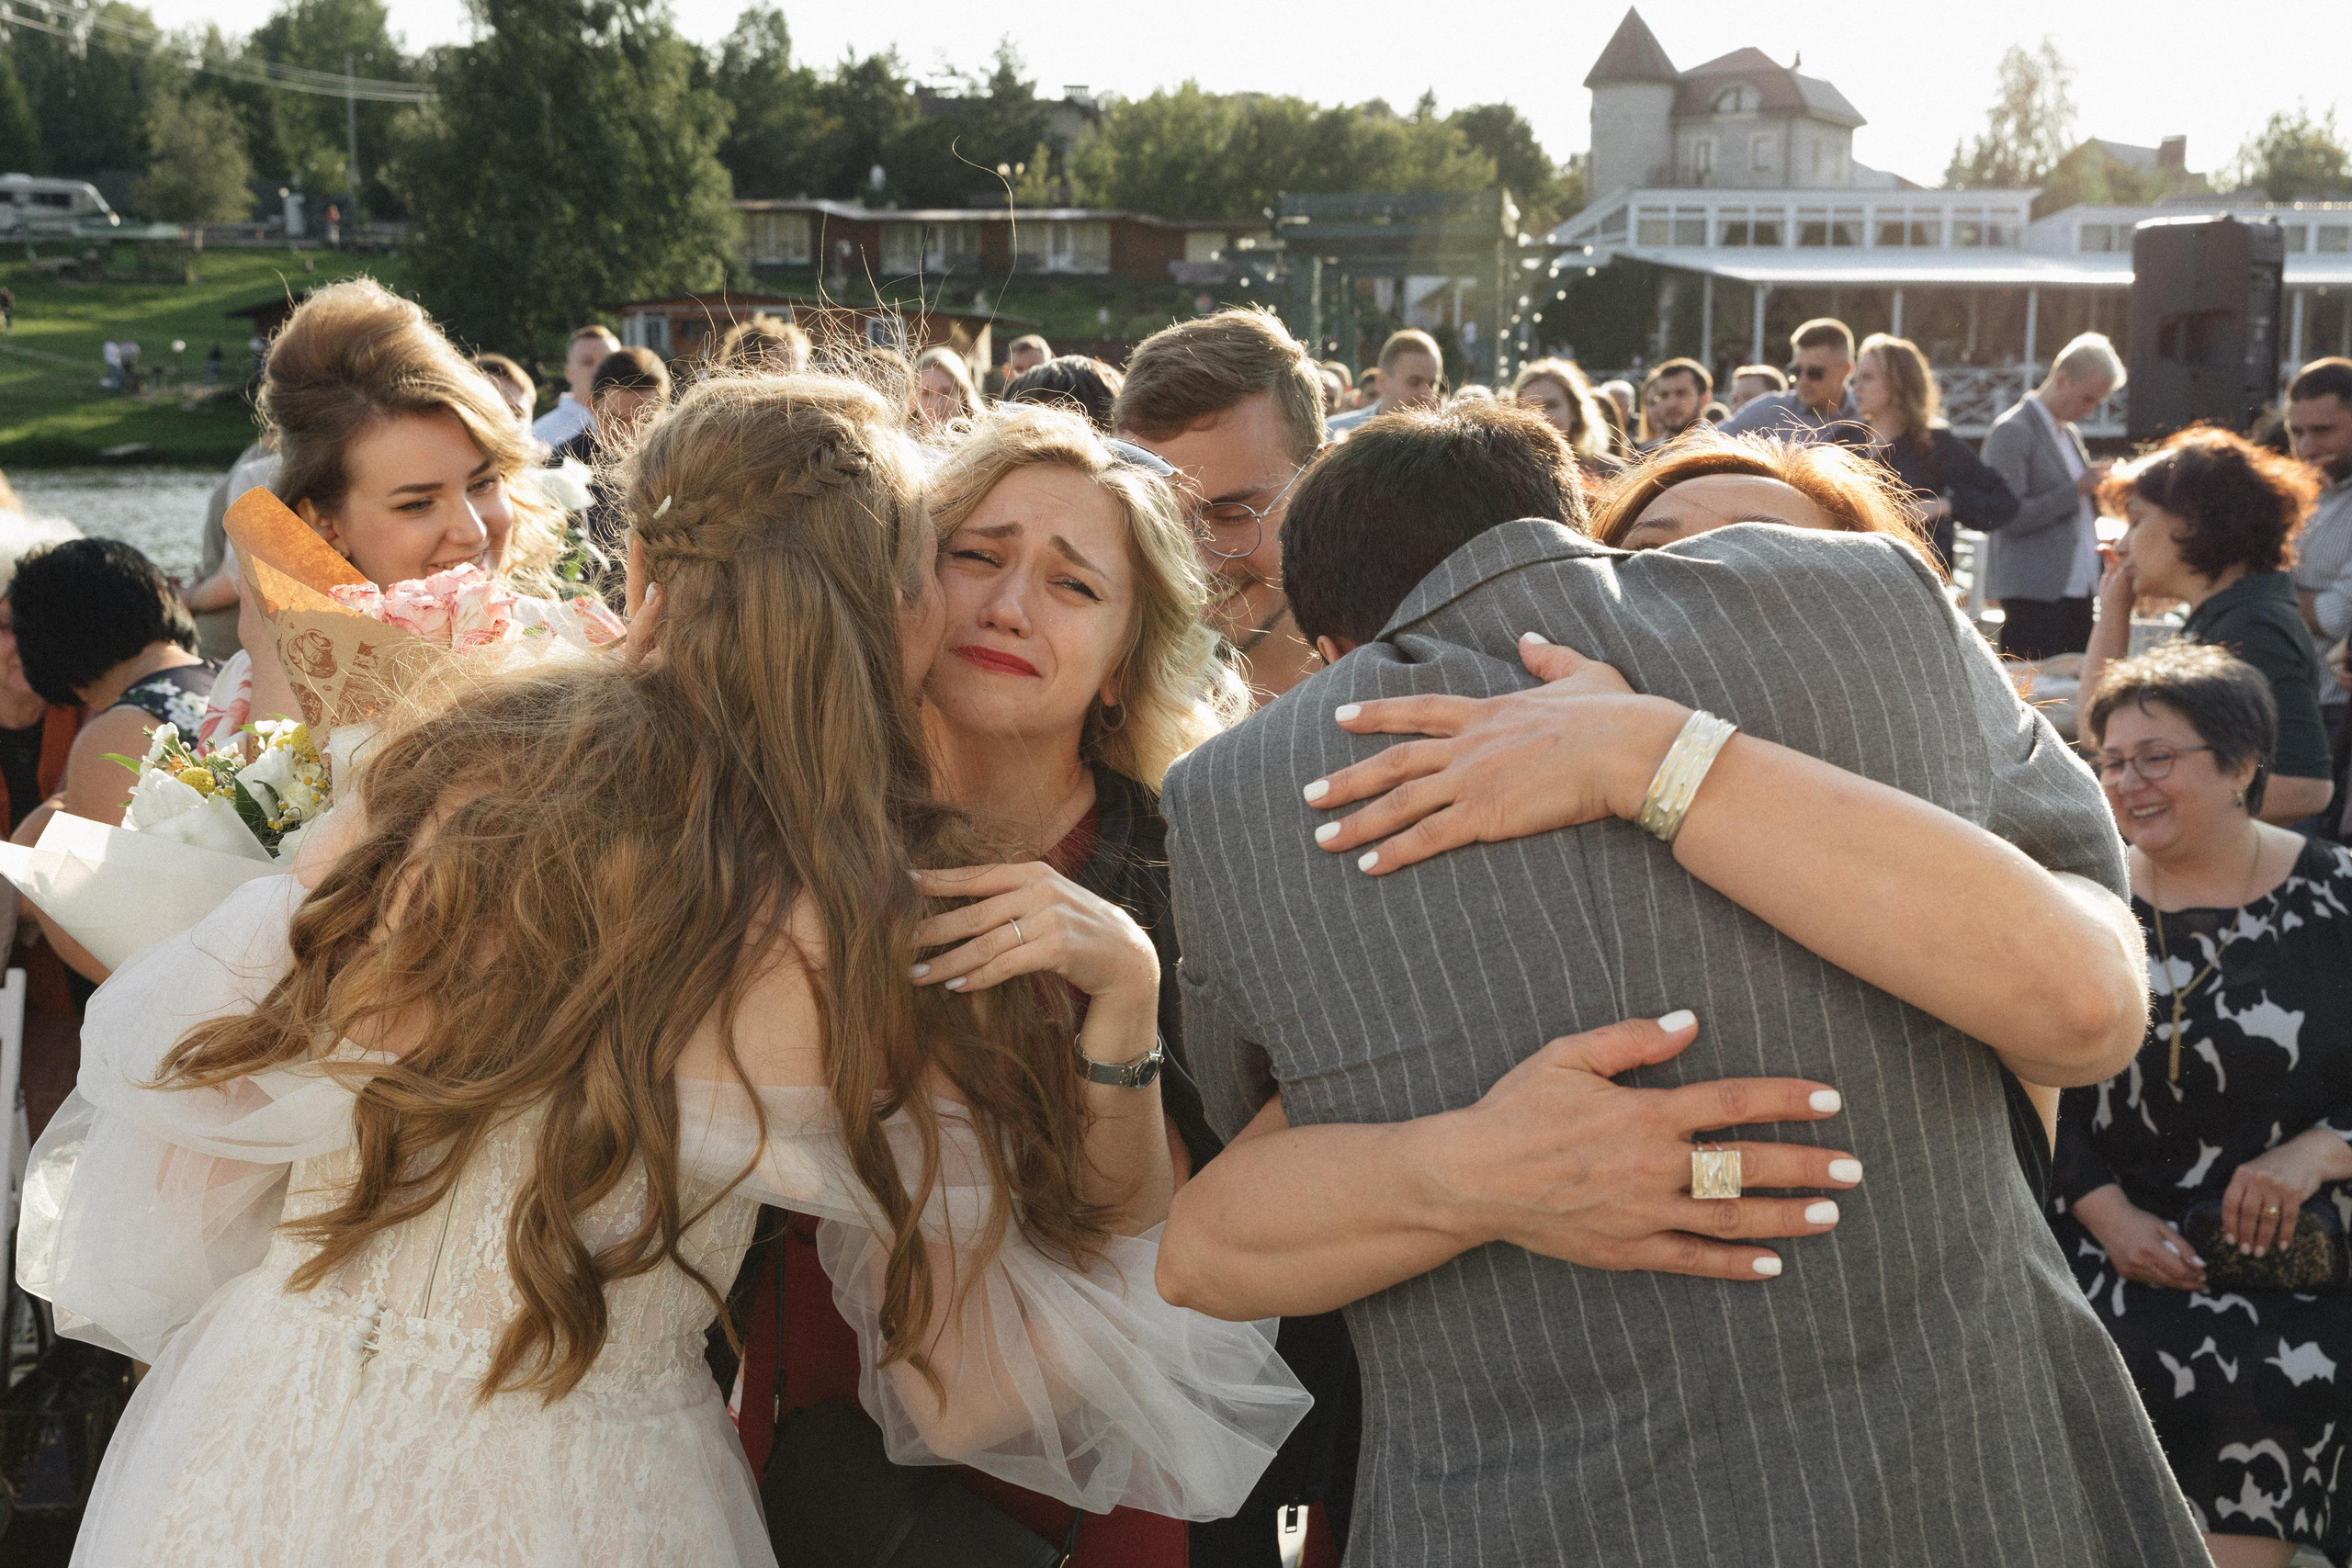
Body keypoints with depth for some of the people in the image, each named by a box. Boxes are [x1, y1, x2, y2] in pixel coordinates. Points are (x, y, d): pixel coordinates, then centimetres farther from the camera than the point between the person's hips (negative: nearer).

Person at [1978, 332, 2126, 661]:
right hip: (2034, 596, -8)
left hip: (2076, 591, 8)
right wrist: (2077, 490, -15)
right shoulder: (2012, 432, -9)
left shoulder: (2070, 434, 19)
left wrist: (2099, 492, 7)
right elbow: (2008, 518, -17)